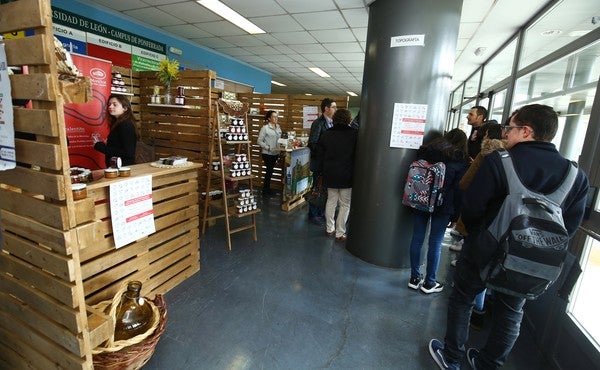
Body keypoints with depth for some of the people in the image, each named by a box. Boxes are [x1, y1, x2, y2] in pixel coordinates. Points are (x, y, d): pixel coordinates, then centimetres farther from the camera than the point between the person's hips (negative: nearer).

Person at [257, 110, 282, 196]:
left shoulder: (278, 127, 7)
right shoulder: (265, 128, -11)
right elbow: (260, 141, -11)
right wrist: (269, 148, -18)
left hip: (275, 153, 6)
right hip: (267, 154, -6)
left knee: (270, 171, 13)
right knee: (269, 170, -2)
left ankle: (267, 188, 26)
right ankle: (265, 190, 12)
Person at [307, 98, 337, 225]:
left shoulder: (332, 123, 9)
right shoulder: (318, 123, -14)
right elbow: (312, 144, -19)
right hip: (320, 163, -7)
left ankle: (321, 213, 30)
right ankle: (313, 215, 19)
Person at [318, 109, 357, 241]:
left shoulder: (326, 134, 0)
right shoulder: (354, 134, -12)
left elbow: (321, 152, 5)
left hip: (330, 174, 4)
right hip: (346, 175, -4)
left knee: (331, 201, 17)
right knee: (345, 204, 7)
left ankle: (329, 228, 27)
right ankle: (340, 233, 13)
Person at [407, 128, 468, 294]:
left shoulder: (426, 151, 6)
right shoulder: (460, 161, -3)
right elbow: (459, 190, -4)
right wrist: (456, 215, 1)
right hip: (442, 206, -3)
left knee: (417, 238, 9)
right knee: (435, 243, 5)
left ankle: (415, 278, 20)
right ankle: (429, 283, 17)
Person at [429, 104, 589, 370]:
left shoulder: (498, 161, -21)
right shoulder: (576, 176, -4)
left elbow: (471, 208, -18)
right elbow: (570, 226, 0)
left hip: (484, 251, -4)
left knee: (461, 300, 16)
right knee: (511, 315, 21)